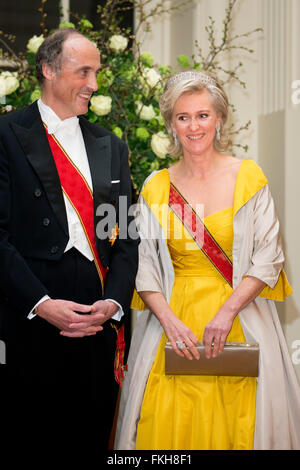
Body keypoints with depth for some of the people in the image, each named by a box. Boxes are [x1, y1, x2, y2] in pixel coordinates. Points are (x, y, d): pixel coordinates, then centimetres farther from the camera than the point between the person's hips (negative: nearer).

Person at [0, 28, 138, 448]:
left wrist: (114, 301, -4)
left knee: (95, 431, 9)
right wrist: (40, 303, -16)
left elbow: (126, 235, 11)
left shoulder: (111, 147, 15)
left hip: (100, 319, 4)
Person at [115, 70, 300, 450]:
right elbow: (144, 265, 3)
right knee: (170, 425, 0)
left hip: (240, 315, -1)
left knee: (238, 426, 0)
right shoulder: (156, 187, 5)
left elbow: (268, 257, -4)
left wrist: (227, 312, -14)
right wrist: (170, 321, -11)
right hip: (173, 318, 1)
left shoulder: (249, 177, 0)